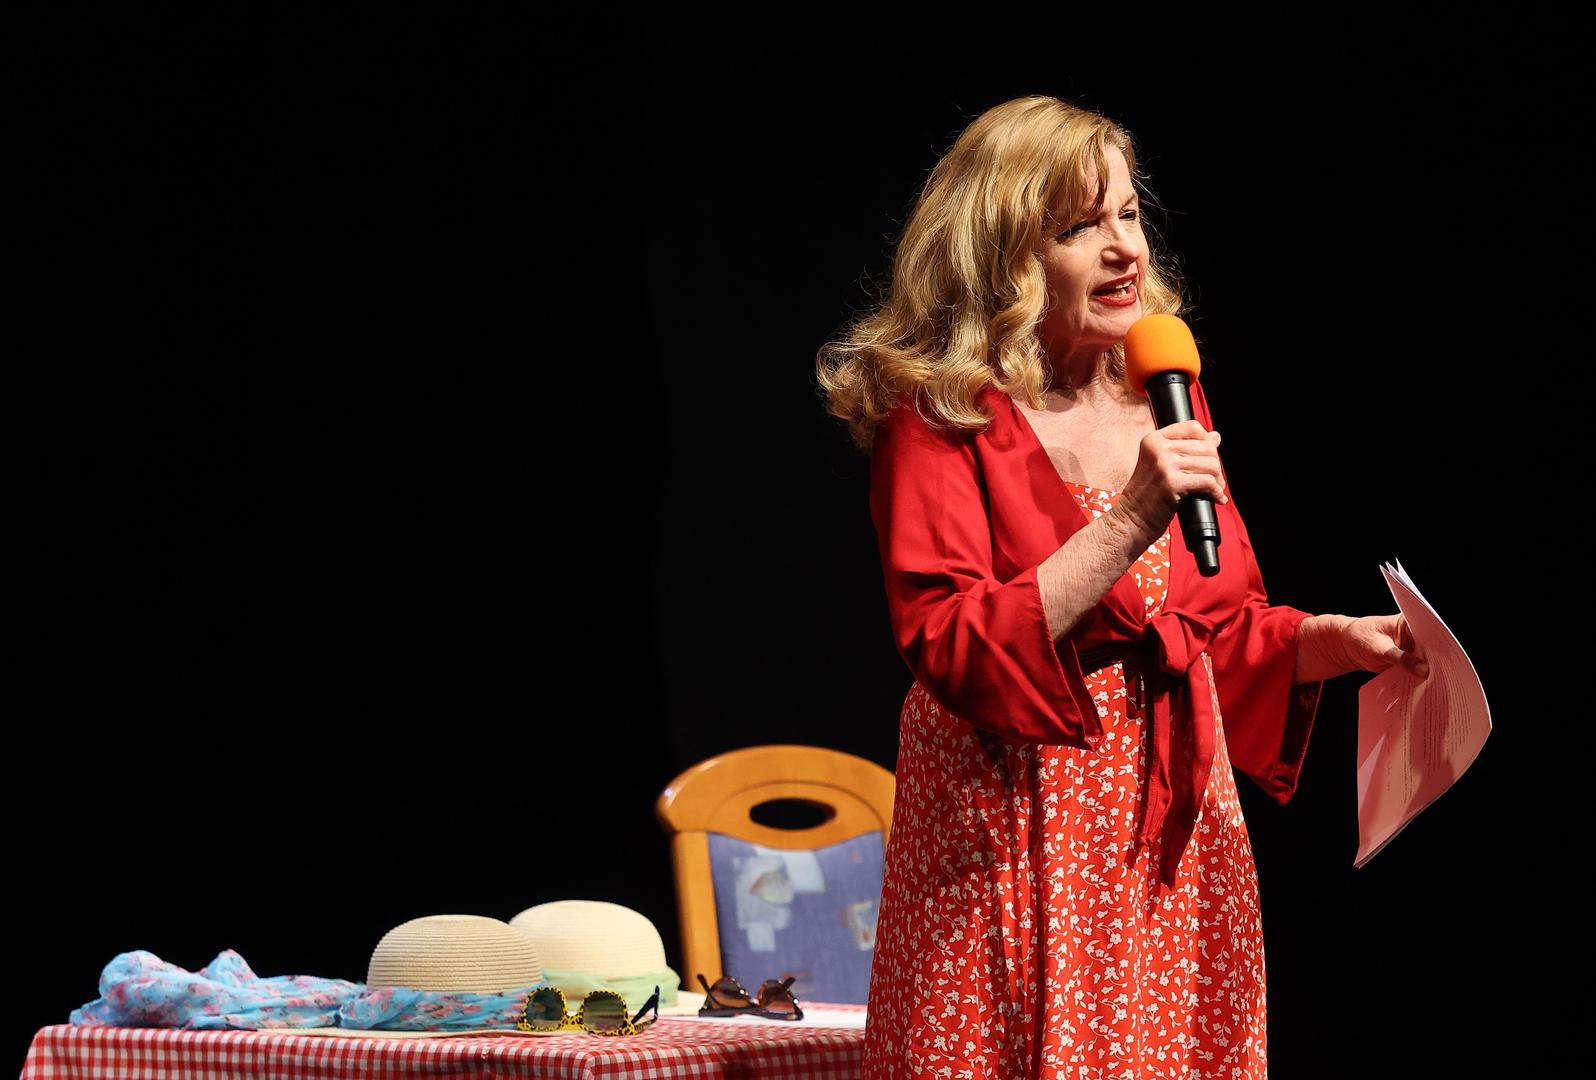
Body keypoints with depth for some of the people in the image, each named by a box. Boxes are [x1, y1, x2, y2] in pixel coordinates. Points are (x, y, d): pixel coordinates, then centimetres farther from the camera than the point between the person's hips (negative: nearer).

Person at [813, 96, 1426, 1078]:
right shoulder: (938, 416, -9)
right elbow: (952, 653, -20)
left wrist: (1336, 639, 1)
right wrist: (1126, 526, -24)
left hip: (1170, 821, 6)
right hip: (1016, 840, -6)